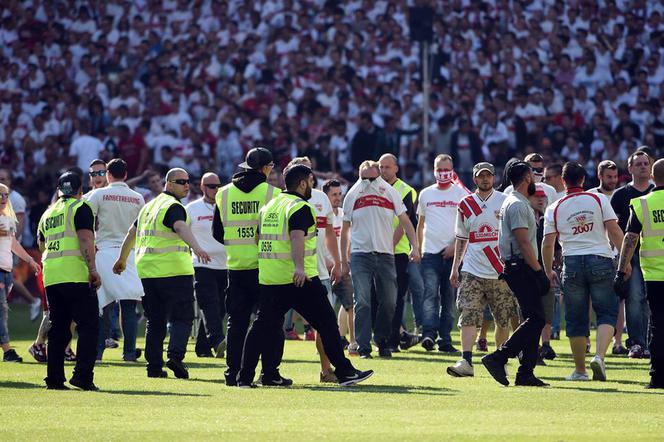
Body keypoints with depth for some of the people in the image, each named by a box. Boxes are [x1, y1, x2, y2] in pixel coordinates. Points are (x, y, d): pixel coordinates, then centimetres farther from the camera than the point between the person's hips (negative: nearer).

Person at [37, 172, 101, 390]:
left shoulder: (47, 214, 19)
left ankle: (54, 378, 8)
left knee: (58, 329, 11)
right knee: (88, 326, -5)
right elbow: (85, 239, -13)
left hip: (50, 277, 7)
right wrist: (92, 269, -18)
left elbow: (42, 246, 26)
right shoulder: (80, 208, -1)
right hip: (76, 275, -6)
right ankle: (82, 376, -16)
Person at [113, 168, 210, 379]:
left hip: (147, 272, 7)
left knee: (155, 321, 10)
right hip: (174, 272, -7)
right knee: (181, 317, -3)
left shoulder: (149, 206, 19)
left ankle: (154, 366, 7)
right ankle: (175, 355, -21)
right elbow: (181, 228, -28)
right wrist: (196, 248, -43)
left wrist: (122, 260, 43)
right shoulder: (173, 206, -7)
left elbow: (132, 233, 30)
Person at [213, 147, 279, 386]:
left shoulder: (223, 194, 5)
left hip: (236, 266, 3)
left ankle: (232, 372, 5)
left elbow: (217, 234, 10)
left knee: (236, 321, 8)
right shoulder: (272, 193, -6)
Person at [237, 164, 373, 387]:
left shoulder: (269, 206, 16)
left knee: (264, 325, 9)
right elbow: (297, 237, -25)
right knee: (326, 323, 0)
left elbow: (259, 237, 25)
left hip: (268, 277, 7)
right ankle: (344, 371, 1)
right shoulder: (300, 208, -9)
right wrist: (299, 267, -38)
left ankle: (245, 376, 3)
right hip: (301, 280, -7)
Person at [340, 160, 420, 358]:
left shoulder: (390, 193, 7)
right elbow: (345, 229, 12)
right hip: (360, 254, -2)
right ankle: (363, 347, -7)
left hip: (385, 254, 2)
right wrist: (344, 260, 9)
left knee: (389, 303, 1)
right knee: (362, 303, -9)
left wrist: (414, 246, -5)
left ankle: (382, 343, 16)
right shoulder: (352, 196, 6)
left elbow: (405, 222, 9)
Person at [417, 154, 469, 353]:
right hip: (430, 252, 1)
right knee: (431, 294, -12)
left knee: (449, 298, 2)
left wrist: (454, 246, -10)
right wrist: (418, 248, 11)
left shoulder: (461, 194, 5)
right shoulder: (426, 194, 13)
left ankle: (445, 339, 4)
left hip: (452, 253, -1)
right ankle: (429, 334, -22)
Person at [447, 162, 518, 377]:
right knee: (468, 317, -10)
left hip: (501, 272, -1)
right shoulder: (465, 205, 9)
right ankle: (466, 362, -15)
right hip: (472, 271, 1)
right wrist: (454, 268, 13)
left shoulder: (506, 202, 2)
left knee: (503, 319, 4)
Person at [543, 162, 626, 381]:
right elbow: (614, 231, -4)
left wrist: (548, 272, 15)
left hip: (572, 263, 1)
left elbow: (548, 244, 3)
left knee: (576, 319, 8)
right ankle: (599, 356, -19)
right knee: (607, 313, 4)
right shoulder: (599, 199, 2)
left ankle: (580, 370, 11)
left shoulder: (554, 209, 5)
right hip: (601, 260, -1)